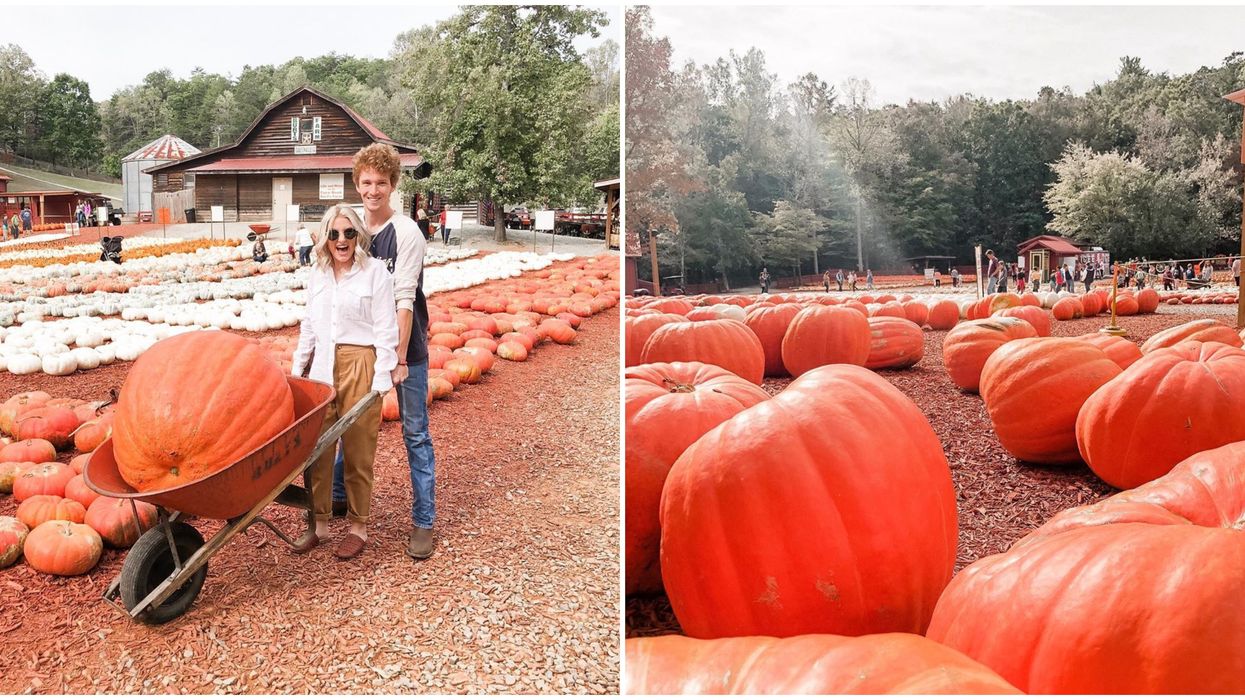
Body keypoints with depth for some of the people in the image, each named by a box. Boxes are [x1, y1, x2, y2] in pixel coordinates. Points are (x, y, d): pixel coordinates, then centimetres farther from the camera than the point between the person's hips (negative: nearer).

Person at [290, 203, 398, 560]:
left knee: (358, 451, 3)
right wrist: (296, 368, 15)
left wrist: (381, 378, -11)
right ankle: (319, 522, 20)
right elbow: (309, 326, 19)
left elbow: (385, 330, -7)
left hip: (360, 366, -5)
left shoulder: (375, 271, -5)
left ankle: (358, 527, 16)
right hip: (322, 367, 5)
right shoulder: (317, 274, 11)